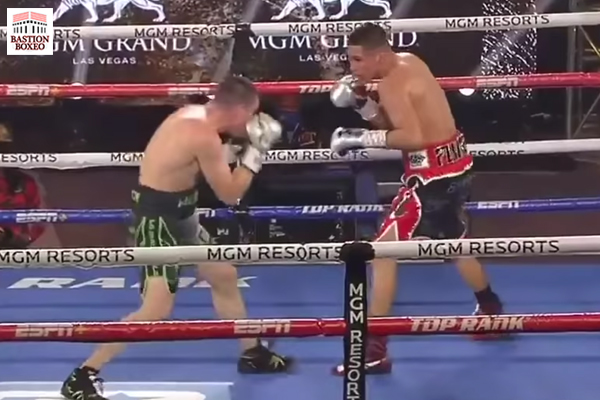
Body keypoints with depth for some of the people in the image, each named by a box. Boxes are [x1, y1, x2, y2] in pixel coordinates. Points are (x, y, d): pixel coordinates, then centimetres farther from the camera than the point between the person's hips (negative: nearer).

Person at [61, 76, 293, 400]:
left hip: (178, 211, 10)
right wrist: (255, 151, -10)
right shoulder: (203, 135, -25)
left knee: (224, 276, 21)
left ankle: (252, 353, 38)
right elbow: (229, 194, -17)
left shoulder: (195, 115, 2)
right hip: (156, 215, -10)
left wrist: (246, 142, 4)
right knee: (157, 308, -14)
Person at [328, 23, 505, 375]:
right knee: (454, 239, 31)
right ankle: (491, 311, 51)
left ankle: (373, 351, -7)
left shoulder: (391, 83, -18)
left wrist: (360, 138, -25)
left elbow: (412, 137, -29)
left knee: (384, 251, -8)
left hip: (434, 172, -10)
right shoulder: (408, 63, 9)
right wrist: (359, 102, -1)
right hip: (454, 164, 10)